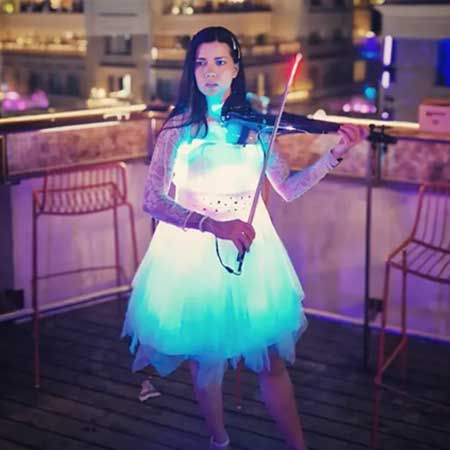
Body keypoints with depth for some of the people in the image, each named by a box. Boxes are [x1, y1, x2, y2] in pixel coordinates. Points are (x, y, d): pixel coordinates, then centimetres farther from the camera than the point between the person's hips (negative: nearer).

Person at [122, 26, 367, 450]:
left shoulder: (253, 125, 1)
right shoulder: (178, 127, -6)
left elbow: (288, 188, 3)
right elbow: (153, 200, -15)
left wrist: (335, 154, -9)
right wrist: (215, 225, -27)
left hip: (249, 251, 1)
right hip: (193, 253, -1)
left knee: (271, 361, 5)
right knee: (206, 361, 12)